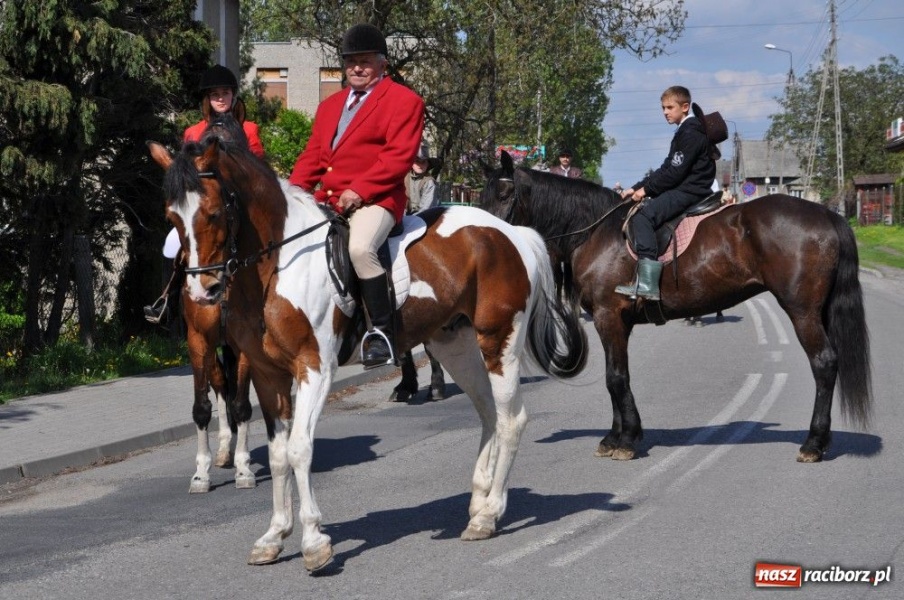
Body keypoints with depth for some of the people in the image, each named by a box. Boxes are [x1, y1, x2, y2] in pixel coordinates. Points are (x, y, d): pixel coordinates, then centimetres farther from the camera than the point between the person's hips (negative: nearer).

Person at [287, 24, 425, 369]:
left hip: (375, 199, -8)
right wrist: (294, 191, 1)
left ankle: (382, 332, -26)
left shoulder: (403, 101, 1)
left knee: (360, 247, -35)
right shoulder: (329, 106, 25)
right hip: (328, 200, 8)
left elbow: (399, 155, -11)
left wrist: (358, 190, -21)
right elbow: (312, 155, 21)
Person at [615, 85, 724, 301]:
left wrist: (646, 190, -11)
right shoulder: (685, 132, 21)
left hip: (689, 192, -12)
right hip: (682, 189, 12)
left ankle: (647, 284, -38)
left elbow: (674, 172, -18)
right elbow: (667, 169, 21)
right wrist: (637, 188, 12)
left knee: (643, 216, -27)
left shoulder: (691, 133, -12)